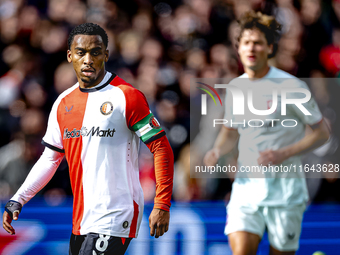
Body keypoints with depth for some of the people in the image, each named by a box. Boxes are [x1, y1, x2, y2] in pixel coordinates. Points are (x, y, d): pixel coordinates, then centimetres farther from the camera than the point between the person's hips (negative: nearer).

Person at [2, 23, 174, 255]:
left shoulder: (127, 97, -8)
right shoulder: (63, 103, 11)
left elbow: (161, 149, -8)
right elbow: (50, 158, 19)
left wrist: (162, 206, -14)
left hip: (115, 219, -7)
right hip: (81, 221, 7)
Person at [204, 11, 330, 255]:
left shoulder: (291, 86, -8)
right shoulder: (235, 87, 7)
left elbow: (321, 133, -4)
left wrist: (284, 154, -17)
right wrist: (218, 150, 0)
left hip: (285, 187, -3)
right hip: (246, 185, 3)